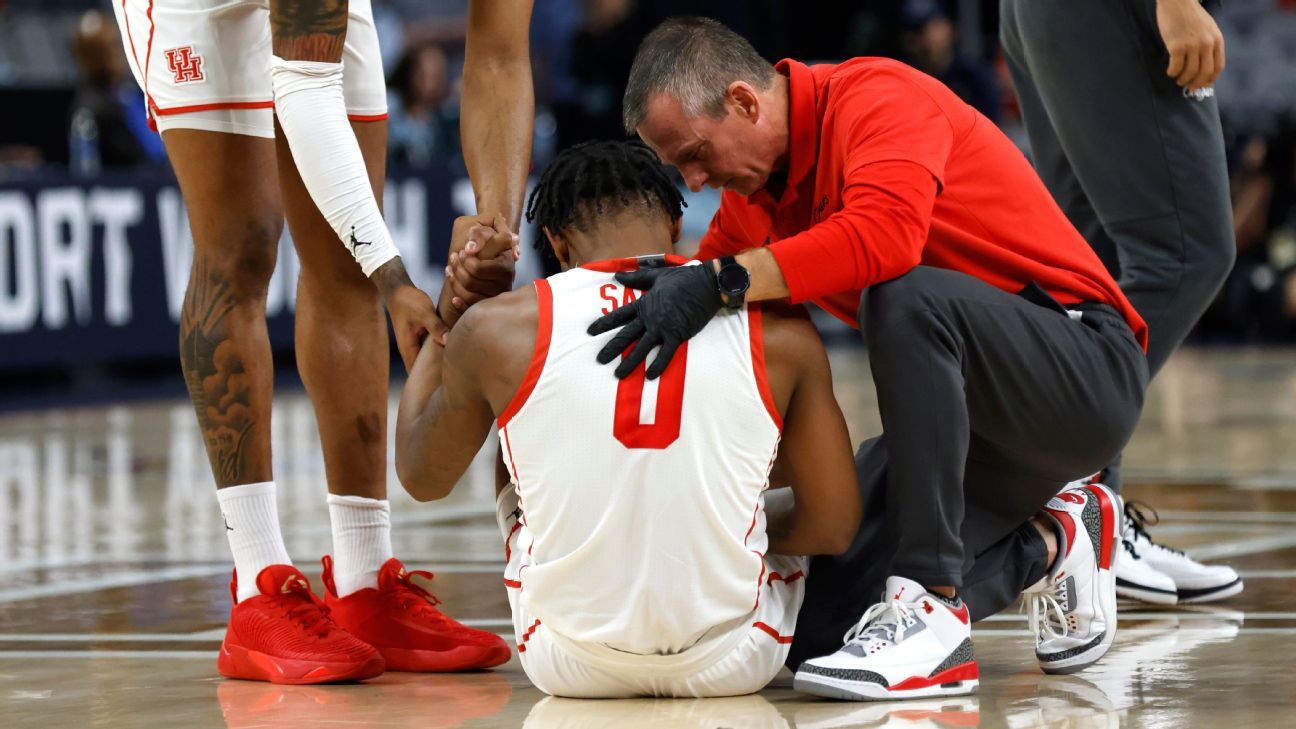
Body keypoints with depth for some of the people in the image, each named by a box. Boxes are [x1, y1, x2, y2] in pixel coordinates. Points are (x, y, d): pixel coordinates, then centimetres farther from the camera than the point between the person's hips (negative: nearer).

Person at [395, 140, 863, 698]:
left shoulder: (496, 330, -8)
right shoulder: (778, 334, -9)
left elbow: (421, 478, 11)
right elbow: (833, 527, 0)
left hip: (569, 667, 0)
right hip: (730, 667, 0)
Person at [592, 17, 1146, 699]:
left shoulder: (877, 98, -17)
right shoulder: (755, 193, 9)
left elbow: (885, 234, -37)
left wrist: (720, 282, -41)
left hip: (1089, 370, -8)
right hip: (966, 406, 8)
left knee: (905, 298, -38)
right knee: (816, 623, -7)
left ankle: (932, 610, -33)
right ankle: (1045, 552, 14)